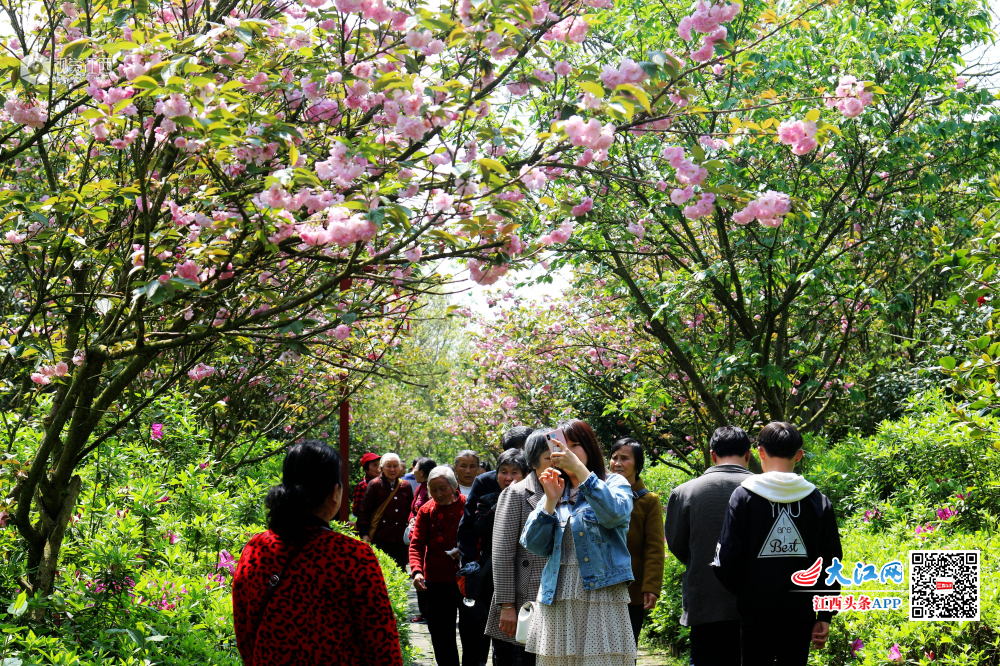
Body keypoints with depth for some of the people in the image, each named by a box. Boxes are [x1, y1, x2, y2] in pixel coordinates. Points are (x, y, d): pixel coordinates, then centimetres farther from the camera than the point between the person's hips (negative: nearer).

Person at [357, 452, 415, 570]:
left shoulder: (406, 486, 11)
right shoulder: (375, 485, 1)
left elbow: (411, 511, 19)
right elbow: (364, 511, 1)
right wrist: (364, 533, -6)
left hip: (401, 540, 4)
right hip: (380, 539, -4)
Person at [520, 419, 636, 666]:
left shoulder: (613, 484, 8)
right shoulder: (556, 492, 19)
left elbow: (614, 513, -16)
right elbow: (535, 545, 8)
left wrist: (580, 469, -19)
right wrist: (551, 500, -3)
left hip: (601, 596, -4)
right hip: (556, 599, 4)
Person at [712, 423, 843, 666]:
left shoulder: (743, 496, -4)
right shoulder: (819, 501, 3)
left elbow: (727, 558, -7)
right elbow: (831, 564, 4)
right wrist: (824, 616, 9)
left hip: (756, 611, -2)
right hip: (801, 612, 2)